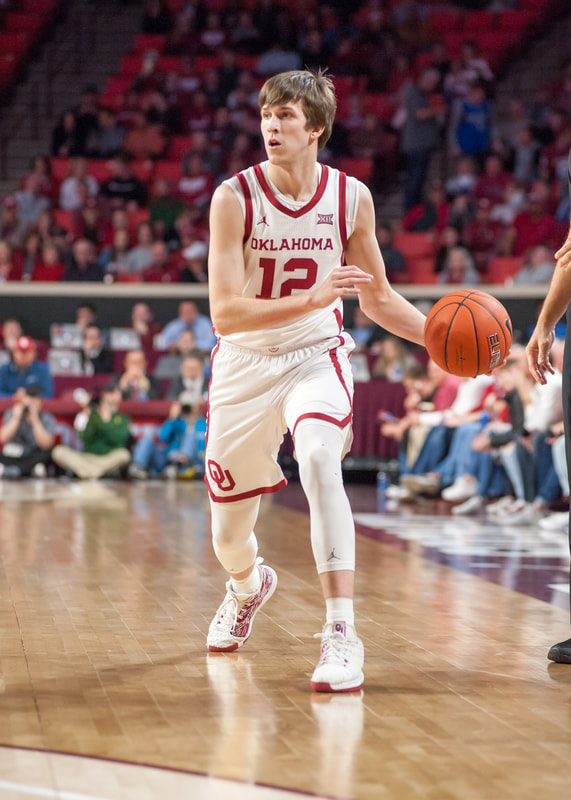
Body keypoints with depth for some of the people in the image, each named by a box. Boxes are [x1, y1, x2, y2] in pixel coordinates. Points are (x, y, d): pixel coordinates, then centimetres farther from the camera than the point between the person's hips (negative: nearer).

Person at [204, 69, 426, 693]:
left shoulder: (351, 198, -8)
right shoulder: (234, 198, -16)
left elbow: (378, 299, 5)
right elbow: (224, 314, -24)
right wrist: (314, 298, -36)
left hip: (316, 357, 0)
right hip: (245, 366, 0)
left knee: (319, 459, -34)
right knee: (228, 537, 12)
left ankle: (341, 632, -31)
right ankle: (249, 586, 50)